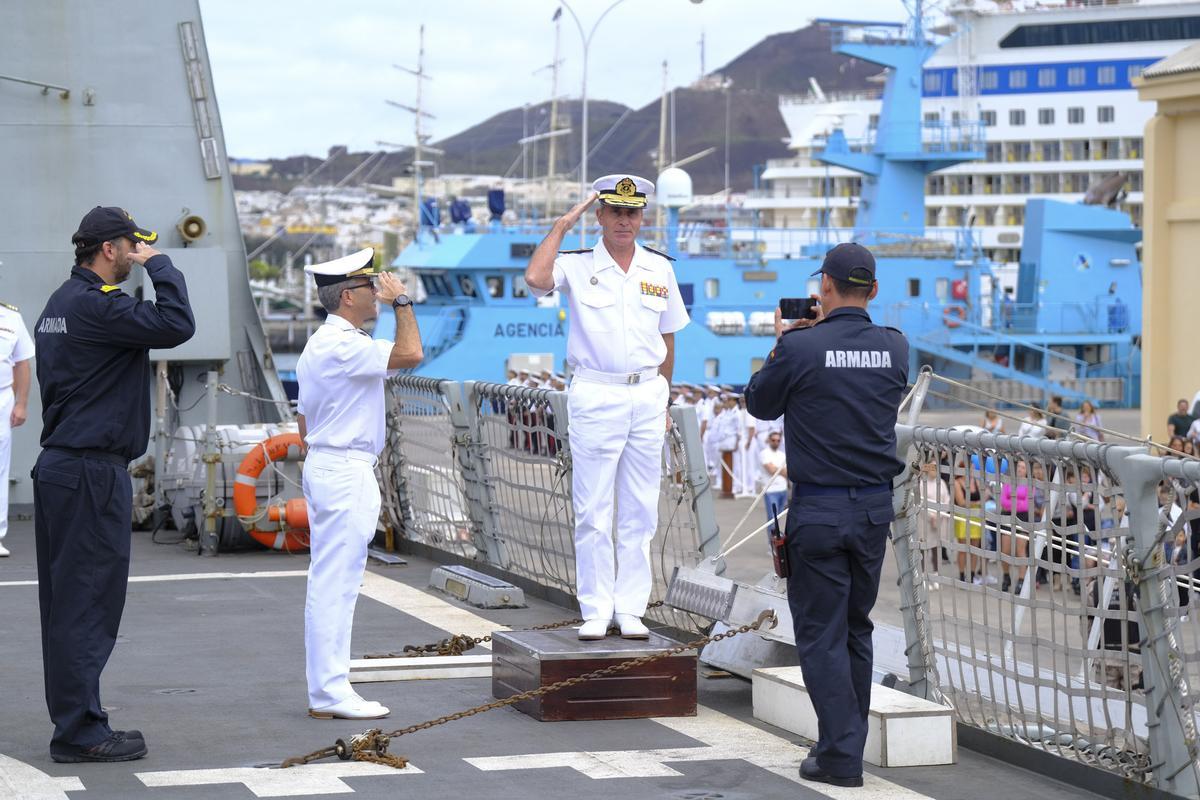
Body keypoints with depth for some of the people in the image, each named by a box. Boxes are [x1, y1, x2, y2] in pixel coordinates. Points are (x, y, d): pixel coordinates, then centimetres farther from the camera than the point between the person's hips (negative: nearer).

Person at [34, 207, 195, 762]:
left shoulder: (61, 303, 16)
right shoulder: (95, 305, -16)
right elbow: (176, 324, -24)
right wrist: (158, 265, -12)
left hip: (60, 465, 10)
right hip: (92, 472, -10)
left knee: (69, 602, 12)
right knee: (89, 600, -6)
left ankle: (75, 722, 18)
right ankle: (80, 732, -4)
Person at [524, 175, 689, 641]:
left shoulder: (659, 268, 10)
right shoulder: (577, 265, -1)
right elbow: (535, 278, -23)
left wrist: (661, 399, 14)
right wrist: (561, 226, -13)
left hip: (647, 397, 3)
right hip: (594, 396, -3)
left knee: (640, 511, 4)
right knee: (592, 512, -3)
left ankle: (630, 609, 10)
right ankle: (595, 611, 4)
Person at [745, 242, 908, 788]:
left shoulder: (801, 347, -13)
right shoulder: (895, 348, 1)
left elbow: (759, 404, 2)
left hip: (818, 510, -5)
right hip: (875, 507, 5)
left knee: (822, 635, 1)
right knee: (857, 628, 17)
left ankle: (841, 756, -3)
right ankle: (848, 743, 24)